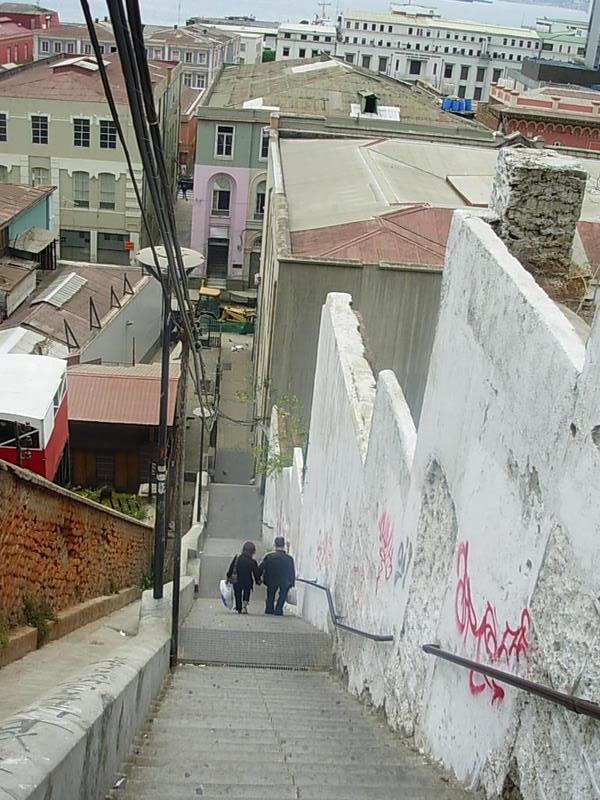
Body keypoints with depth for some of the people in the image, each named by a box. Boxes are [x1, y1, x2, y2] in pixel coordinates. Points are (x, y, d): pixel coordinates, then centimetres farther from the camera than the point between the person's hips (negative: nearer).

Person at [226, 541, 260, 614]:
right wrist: (258, 581, 7)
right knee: (246, 594, 12)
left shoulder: (237, 557, -6)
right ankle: (244, 606, -12)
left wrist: (228, 577, 10)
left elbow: (231, 568, 0)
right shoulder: (253, 560, -10)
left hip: (237, 581, 1)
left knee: (238, 595, 15)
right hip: (248, 582, -1)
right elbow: (256, 572, -4)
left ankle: (239, 609, 19)